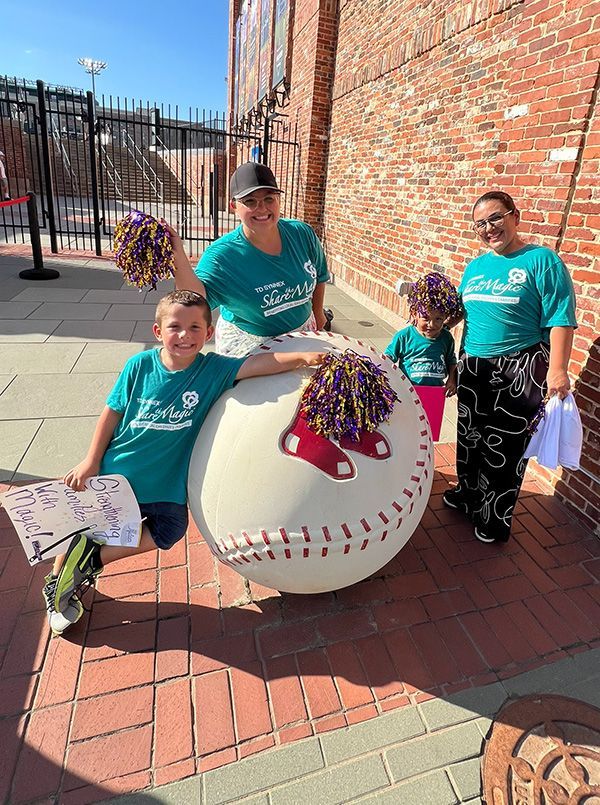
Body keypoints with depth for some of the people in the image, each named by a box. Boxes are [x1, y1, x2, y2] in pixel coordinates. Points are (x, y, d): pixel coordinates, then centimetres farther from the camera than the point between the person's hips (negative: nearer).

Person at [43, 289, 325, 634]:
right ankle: (55, 584, 42)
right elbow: (113, 412, -4)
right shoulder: (140, 365, -13)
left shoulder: (214, 370, -15)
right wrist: (91, 462, -2)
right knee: (79, 524, 11)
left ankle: (92, 559, 21)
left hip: (164, 482, 1)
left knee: (169, 531, 2)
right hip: (114, 469, 0)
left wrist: (302, 357, -44)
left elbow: (257, 364, -29)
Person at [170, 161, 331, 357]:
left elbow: (319, 276, 6)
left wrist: (318, 313, 16)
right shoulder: (222, 255, -22)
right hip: (247, 345, -4)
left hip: (303, 333, 4)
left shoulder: (302, 233, -11)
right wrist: (178, 256, -47)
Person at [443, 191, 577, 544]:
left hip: (519, 371, -6)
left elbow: (561, 319, -13)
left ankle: (496, 518, 22)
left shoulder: (542, 260, -8)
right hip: (473, 366, 6)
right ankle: (469, 492, 40)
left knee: (504, 446, 3)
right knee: (470, 435, 17)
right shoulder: (475, 266, 11)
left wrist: (557, 370, -21)